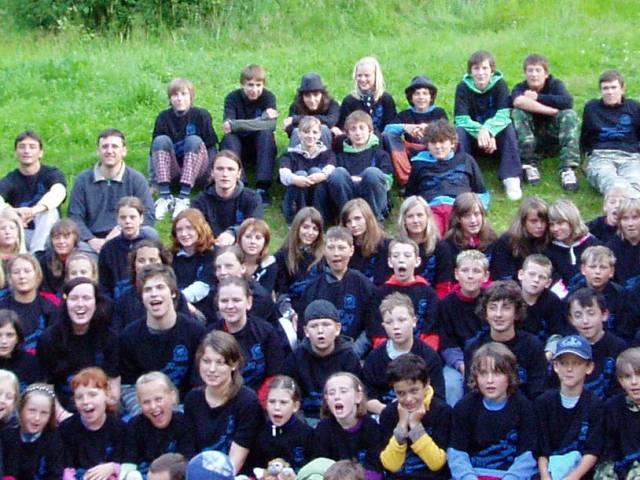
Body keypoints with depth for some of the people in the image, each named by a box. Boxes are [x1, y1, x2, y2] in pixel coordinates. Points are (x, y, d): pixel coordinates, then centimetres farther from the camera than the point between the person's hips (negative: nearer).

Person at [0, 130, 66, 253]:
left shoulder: (52, 174, -5)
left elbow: (58, 192, -29)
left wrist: (34, 210, -49)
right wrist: (10, 211, -49)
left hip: (46, 235, -1)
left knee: (49, 210, -29)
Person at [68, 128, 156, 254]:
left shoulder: (136, 179, 9)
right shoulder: (83, 180, 12)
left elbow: (148, 216, 1)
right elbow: (75, 217, 6)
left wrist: (121, 231, -15)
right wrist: (91, 240, -13)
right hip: (93, 242, 1)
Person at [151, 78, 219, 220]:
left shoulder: (201, 115, -2)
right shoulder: (163, 117, 2)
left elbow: (211, 147, -1)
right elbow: (154, 149, 1)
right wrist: (153, 181, -7)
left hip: (196, 169, -1)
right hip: (171, 171, 2)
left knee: (194, 140, -28)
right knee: (161, 140, -24)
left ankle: (183, 198, -39)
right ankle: (165, 197, -36)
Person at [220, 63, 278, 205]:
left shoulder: (268, 97, -12)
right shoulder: (232, 98, -11)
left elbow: (271, 125, -29)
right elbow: (227, 125, -28)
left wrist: (235, 125, -35)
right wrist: (262, 118, -33)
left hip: (261, 145, 0)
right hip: (238, 144, 0)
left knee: (266, 132, -30)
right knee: (228, 138, -30)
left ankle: (262, 187, -36)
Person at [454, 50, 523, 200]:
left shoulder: (499, 84, -11)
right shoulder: (463, 87, -11)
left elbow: (503, 115, -22)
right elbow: (461, 119, -20)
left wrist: (488, 130, -41)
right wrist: (480, 131, -38)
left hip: (494, 137, 0)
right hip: (472, 137, 0)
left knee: (509, 128, -30)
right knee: (459, 131, -30)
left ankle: (511, 178, -35)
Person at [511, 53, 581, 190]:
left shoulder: (555, 84, -4)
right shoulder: (520, 88, -7)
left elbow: (568, 101, -28)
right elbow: (518, 101, -34)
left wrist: (538, 97, -24)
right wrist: (553, 110, -33)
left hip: (555, 138, 0)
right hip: (532, 139, 0)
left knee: (569, 114, -26)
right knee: (518, 113, -25)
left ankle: (567, 168, -34)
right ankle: (529, 165, -28)